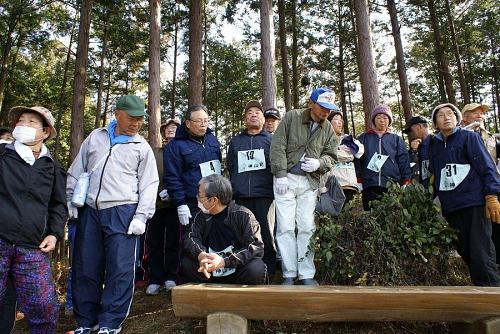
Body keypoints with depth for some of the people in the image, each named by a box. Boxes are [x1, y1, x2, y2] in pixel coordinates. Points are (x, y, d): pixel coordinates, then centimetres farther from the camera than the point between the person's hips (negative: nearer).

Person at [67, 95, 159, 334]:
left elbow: (149, 185, 1)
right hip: (89, 211, 3)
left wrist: (141, 216, -7)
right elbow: (76, 172, 17)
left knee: (120, 269, -4)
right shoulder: (95, 137, 13)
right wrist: (70, 201, 10)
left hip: (122, 213, -3)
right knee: (85, 267, 9)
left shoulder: (142, 147, 5)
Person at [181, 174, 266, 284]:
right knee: (186, 264, -19)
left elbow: (257, 247, -21)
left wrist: (224, 261, -31)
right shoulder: (201, 216, 3)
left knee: (256, 269, -32)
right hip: (210, 274, 3)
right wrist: (200, 254, -30)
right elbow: (191, 238, -5)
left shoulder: (244, 215, -13)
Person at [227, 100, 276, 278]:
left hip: (264, 194, -2)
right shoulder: (235, 140, 20)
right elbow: (230, 166, 19)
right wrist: (236, 186, 9)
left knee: (266, 233, -5)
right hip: (241, 196, 2)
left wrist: (275, 185, -1)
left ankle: (268, 273, 4)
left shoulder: (271, 139, 12)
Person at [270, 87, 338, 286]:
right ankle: (289, 274, 7)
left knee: (307, 228, 2)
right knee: (286, 227, -3)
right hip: (287, 179, -3)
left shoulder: (328, 129, 10)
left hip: (310, 182, 3)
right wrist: (280, 175, -11)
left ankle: (306, 274, 12)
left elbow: (331, 155, 14)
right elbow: (278, 147, -5)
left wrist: (319, 163, -9)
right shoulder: (291, 117, 0)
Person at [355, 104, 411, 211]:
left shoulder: (397, 139, 17)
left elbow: (404, 162, 11)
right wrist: (358, 182, -2)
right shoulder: (364, 138, 14)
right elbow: (357, 161, 8)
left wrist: (406, 184, 1)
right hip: (370, 187, -1)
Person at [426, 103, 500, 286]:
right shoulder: (434, 145, 17)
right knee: (465, 253, 8)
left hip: (475, 204, -4)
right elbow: (433, 175, 22)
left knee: (481, 255, -7)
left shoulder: (469, 137, 4)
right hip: (450, 208, 5)